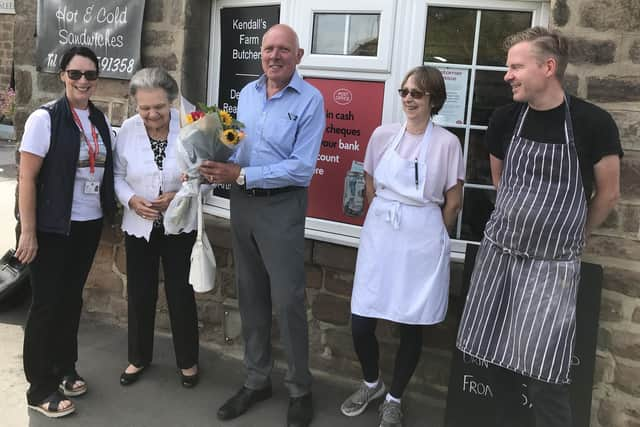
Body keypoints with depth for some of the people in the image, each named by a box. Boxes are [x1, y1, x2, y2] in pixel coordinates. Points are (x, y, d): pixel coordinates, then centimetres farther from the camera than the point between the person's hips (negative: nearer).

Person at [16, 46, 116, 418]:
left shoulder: (101, 121, 6)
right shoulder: (46, 118, -11)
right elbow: (27, 178, -13)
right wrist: (28, 231, -14)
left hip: (89, 225, 6)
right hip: (53, 228, -5)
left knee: (72, 298, 16)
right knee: (47, 303, 3)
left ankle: (65, 369, 33)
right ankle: (40, 388, 17)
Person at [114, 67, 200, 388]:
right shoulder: (128, 129, -7)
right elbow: (117, 174, 2)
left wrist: (179, 196, -23)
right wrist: (131, 200, -16)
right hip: (139, 227, 2)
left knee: (181, 294, 8)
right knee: (140, 295, 13)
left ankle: (188, 361, 29)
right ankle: (139, 358, 35)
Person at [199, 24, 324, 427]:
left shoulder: (310, 100, -10)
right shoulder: (247, 93, 9)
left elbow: (302, 167, -17)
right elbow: (236, 145, 14)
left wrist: (241, 175, -20)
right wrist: (219, 169, -8)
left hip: (281, 206, -6)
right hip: (242, 203, 6)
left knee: (287, 300, -2)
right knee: (251, 296, 13)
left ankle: (301, 390, 17)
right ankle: (257, 381, 29)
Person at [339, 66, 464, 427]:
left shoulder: (447, 143, -6)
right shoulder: (383, 135, 3)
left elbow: (453, 202, 2)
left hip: (422, 240, -2)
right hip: (380, 235, 3)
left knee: (411, 326, 7)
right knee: (361, 322, 2)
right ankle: (372, 383, 32)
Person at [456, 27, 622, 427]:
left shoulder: (593, 122, -11)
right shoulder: (505, 119, 0)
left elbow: (608, 193, 2)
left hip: (552, 264, -4)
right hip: (498, 253, 4)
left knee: (544, 376, -3)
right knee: (492, 362, 11)